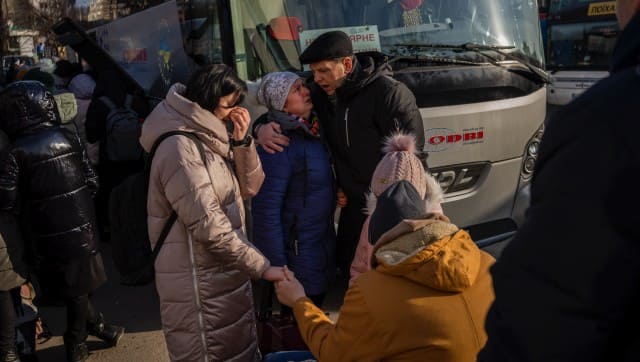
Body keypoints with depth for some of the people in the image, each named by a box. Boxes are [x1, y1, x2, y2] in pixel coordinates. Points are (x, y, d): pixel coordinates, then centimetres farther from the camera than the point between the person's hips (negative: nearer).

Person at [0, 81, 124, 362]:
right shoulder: (68, 137, -6)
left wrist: (30, 209, 7)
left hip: (48, 234, -3)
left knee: (70, 286, 16)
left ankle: (98, 327, 28)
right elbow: (92, 181, -1)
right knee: (78, 286, 18)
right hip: (80, 226, 3)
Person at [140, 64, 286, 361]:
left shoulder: (210, 137, 8)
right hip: (198, 281, -9)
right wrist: (262, 266, -22)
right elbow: (208, 226, -26)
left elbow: (250, 187, 8)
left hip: (225, 271, 9)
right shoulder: (180, 147, -21)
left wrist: (242, 141, -7)